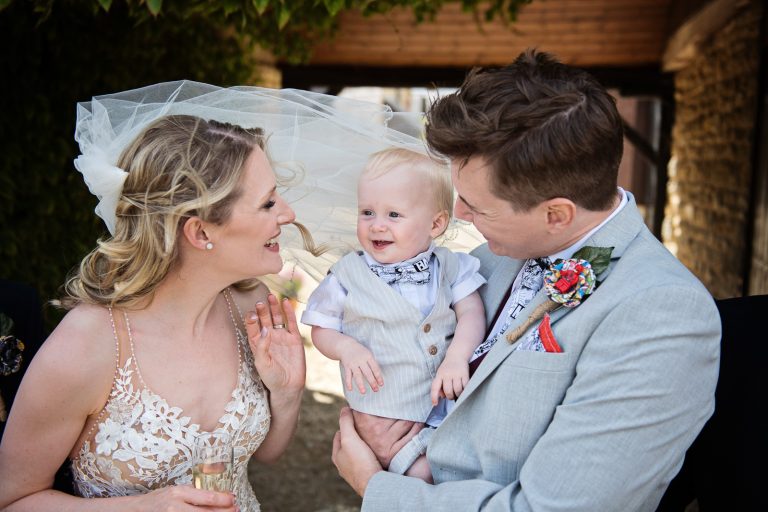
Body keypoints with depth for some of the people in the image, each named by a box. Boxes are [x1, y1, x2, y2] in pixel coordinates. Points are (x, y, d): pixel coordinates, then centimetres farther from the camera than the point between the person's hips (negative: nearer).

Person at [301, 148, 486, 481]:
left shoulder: (449, 266, -1)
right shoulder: (348, 275, -5)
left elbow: (471, 312, -5)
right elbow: (321, 330, 1)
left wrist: (457, 356, -23)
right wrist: (347, 348, -19)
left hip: (452, 400, 3)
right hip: (387, 416, -2)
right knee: (425, 474, -13)